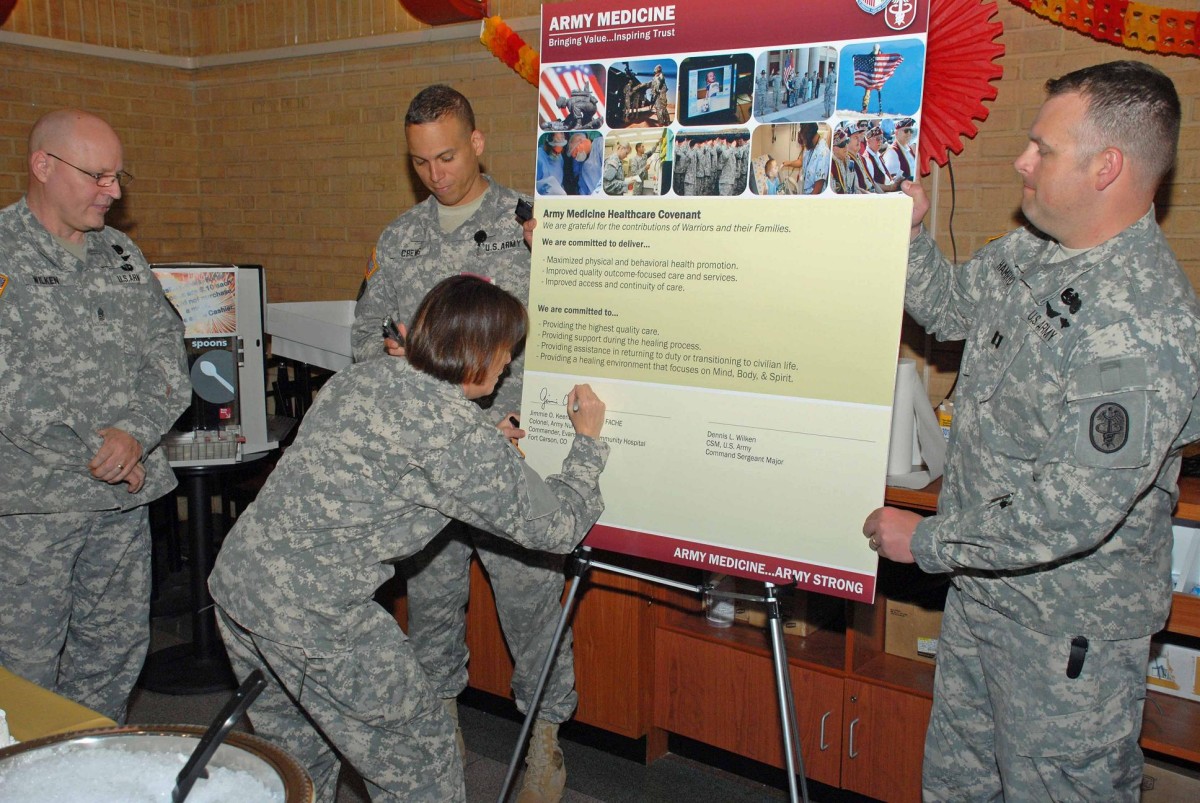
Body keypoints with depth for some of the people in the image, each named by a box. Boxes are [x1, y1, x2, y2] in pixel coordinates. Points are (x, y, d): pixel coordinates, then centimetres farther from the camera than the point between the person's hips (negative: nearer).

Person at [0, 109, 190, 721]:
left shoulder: (121, 253, 12)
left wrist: (136, 431, -11)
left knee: (119, 650, 14)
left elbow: (167, 351, 6)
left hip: (125, 495, 6)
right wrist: (95, 449, -15)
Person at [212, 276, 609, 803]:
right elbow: (556, 527, -9)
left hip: (236, 577, 9)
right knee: (417, 755, 11)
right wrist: (588, 440, 7)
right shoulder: (456, 429, -18)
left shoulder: (363, 374, 7)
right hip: (311, 614, -9)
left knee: (293, 749, 27)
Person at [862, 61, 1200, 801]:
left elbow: (1073, 513, -31)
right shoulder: (1027, 252, -1)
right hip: (981, 587, 8)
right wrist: (910, 230, 4)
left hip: (1070, 631, -8)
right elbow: (949, 308, 20)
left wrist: (928, 541, -21)